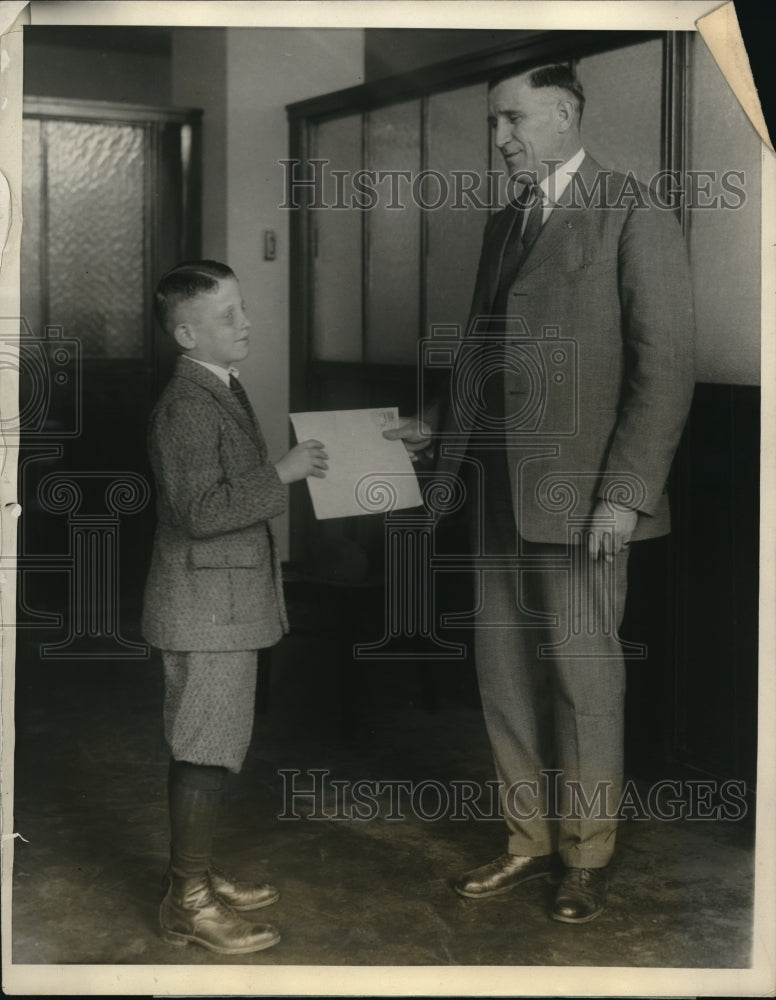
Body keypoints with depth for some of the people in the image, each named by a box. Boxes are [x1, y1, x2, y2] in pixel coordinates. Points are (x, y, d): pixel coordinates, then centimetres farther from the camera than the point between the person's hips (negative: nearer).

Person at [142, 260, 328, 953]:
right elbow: (201, 510, -27)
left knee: (213, 747, 16)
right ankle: (187, 904, 7)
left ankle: (196, 875, 28)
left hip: (228, 603, 10)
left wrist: (289, 469, 15)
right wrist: (283, 473, -24)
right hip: (206, 607, -10)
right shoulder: (186, 407, -18)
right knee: (204, 752, -3)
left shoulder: (224, 393, 14)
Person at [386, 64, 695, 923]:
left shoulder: (633, 215, -6)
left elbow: (665, 362, -11)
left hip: (579, 491, -7)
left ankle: (586, 857, 20)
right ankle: (530, 841, 26)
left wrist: (625, 492, -16)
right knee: (504, 671, 11)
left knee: (583, 676, 3)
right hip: (498, 486, 7)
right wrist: (437, 426, 5)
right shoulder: (504, 224, 16)